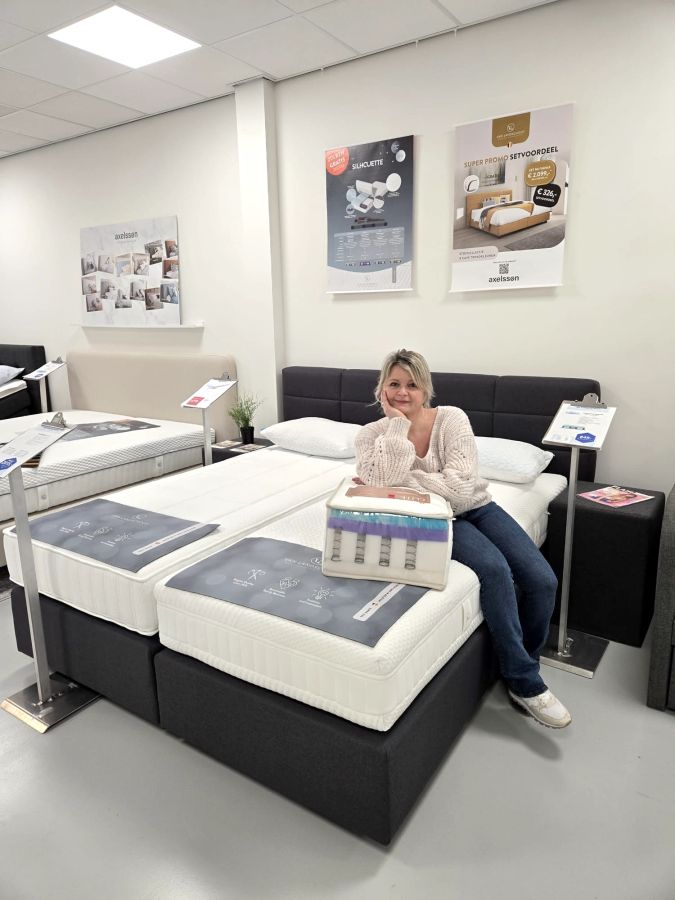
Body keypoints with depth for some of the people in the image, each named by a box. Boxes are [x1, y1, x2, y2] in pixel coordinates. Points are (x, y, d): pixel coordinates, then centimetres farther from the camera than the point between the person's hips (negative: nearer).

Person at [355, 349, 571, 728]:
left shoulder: (452, 418, -12)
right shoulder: (372, 435, -8)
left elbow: (459, 488, -22)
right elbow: (382, 485, -27)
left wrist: (397, 481, -21)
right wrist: (396, 424, -25)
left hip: (476, 507, 2)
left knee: (543, 580, -15)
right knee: (494, 568, -30)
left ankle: (525, 664, 13)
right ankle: (526, 683, -11)